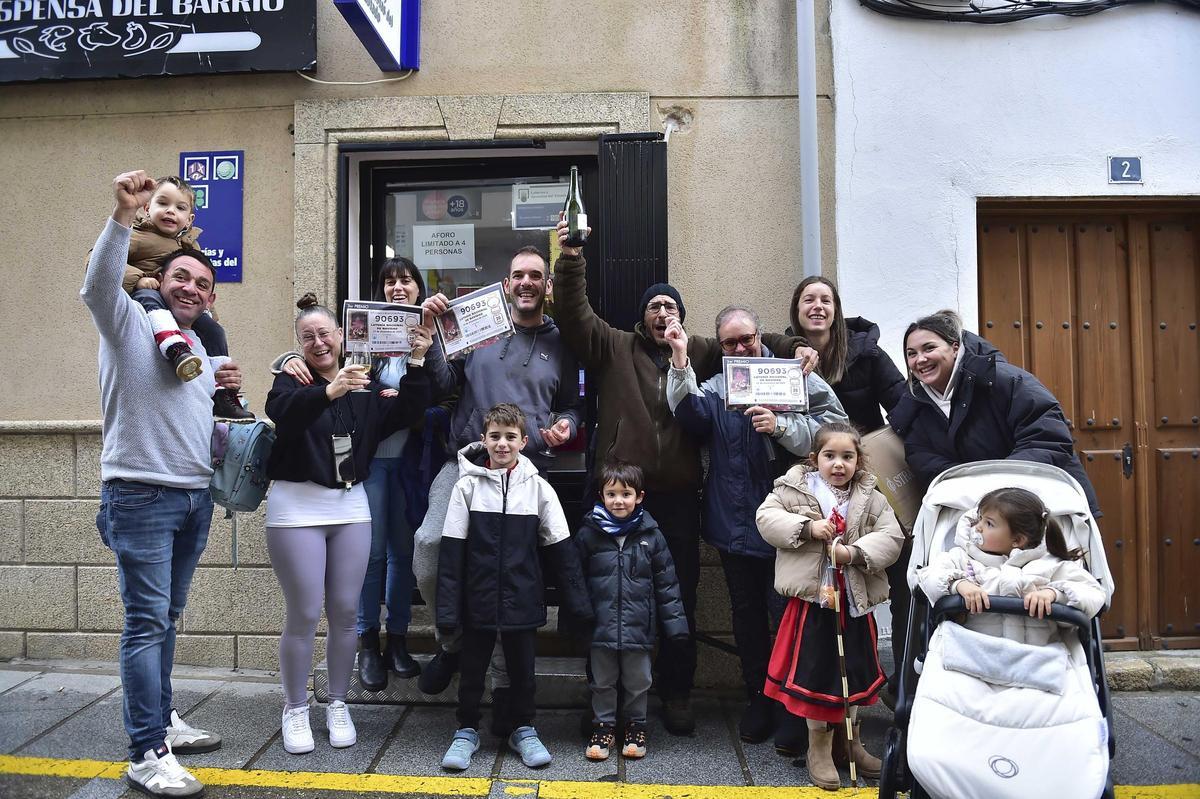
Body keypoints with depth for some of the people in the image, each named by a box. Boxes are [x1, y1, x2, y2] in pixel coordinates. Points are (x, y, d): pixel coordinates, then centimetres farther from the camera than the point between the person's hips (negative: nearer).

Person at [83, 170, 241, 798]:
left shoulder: (202, 352, 20)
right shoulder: (130, 323, -1)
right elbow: (97, 286, -23)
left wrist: (226, 392, 7)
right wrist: (123, 216, -33)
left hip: (196, 497, 7)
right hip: (141, 494, -7)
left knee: (166, 617, 16)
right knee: (147, 622, -6)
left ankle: (161, 720, 27)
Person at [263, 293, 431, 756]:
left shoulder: (364, 386, 9)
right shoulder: (290, 380, -2)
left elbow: (407, 414, -2)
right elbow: (284, 411, -25)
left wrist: (416, 364, -12)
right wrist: (329, 391, -43)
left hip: (351, 507, 4)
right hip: (297, 507, -3)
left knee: (345, 613, 8)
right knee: (304, 615, 0)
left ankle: (337, 705, 25)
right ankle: (295, 710, 19)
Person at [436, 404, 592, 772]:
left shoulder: (538, 487, -2)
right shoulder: (468, 485, -5)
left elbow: (561, 548, 0)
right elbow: (451, 551, -5)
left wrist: (577, 600, -2)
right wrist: (447, 606, -9)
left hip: (522, 599, 1)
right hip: (478, 599, 0)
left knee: (522, 668, 13)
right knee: (472, 667, 12)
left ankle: (523, 730, 33)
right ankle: (466, 731, 32)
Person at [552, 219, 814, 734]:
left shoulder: (700, 354, 13)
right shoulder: (614, 348, 9)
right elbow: (575, 316, -1)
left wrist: (795, 347, -4)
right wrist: (570, 261, -12)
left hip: (678, 496, 2)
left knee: (680, 596, 9)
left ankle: (676, 695, 24)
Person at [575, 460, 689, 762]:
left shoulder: (651, 536, -2)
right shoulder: (588, 534, -5)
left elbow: (666, 583, 3)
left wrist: (675, 623, 1)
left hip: (638, 627, 1)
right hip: (600, 627, 0)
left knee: (638, 683, 14)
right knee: (602, 682, 14)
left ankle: (636, 726, 34)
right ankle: (604, 727, 32)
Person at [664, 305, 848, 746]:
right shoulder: (714, 387, 10)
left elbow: (834, 424, -10)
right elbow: (691, 413, -12)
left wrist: (781, 426, -21)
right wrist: (681, 360, -21)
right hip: (734, 523, 4)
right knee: (747, 614, 14)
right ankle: (759, 699, 30)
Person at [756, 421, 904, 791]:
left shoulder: (871, 499, 2)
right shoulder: (793, 489, -3)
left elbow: (891, 537, -6)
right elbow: (766, 518, -11)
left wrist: (854, 553, -21)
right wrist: (807, 527, -22)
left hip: (855, 600, 3)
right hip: (811, 597, -3)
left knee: (855, 670, 17)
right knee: (815, 671, 5)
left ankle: (852, 742, 37)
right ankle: (819, 749, 22)